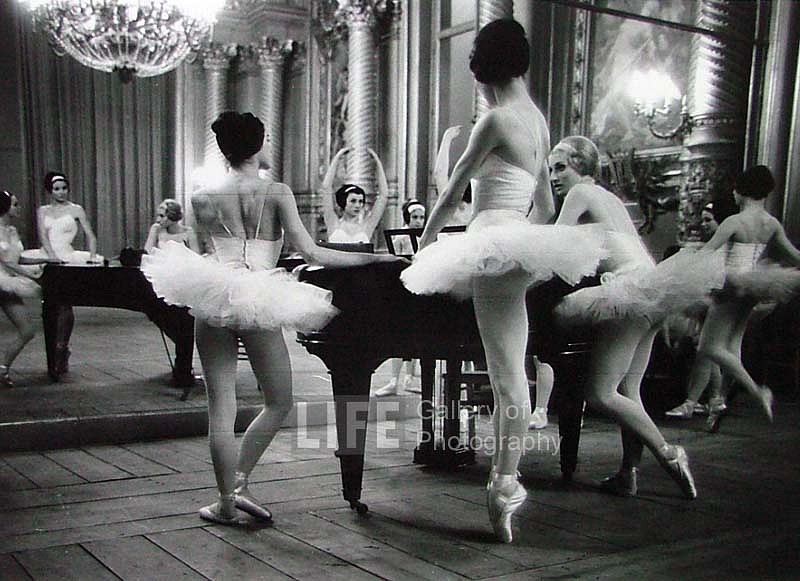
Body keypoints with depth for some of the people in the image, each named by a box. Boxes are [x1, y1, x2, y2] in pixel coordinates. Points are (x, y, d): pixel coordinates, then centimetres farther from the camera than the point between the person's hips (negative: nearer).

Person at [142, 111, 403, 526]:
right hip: (259, 301, -3)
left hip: (212, 294, 3)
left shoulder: (202, 199, 9)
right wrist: (371, 258, 0)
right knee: (279, 402, 14)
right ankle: (239, 484, 6)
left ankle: (226, 501, 12)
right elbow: (311, 253, -6)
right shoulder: (276, 193, 0)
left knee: (221, 405, 7)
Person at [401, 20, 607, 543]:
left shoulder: (497, 119, -10)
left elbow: (452, 194, -5)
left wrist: (424, 242, 10)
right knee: (511, 369, 13)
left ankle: (506, 485, 3)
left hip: (495, 241, -9)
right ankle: (506, 475, 21)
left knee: (507, 373, -5)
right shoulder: (538, 120, 15)